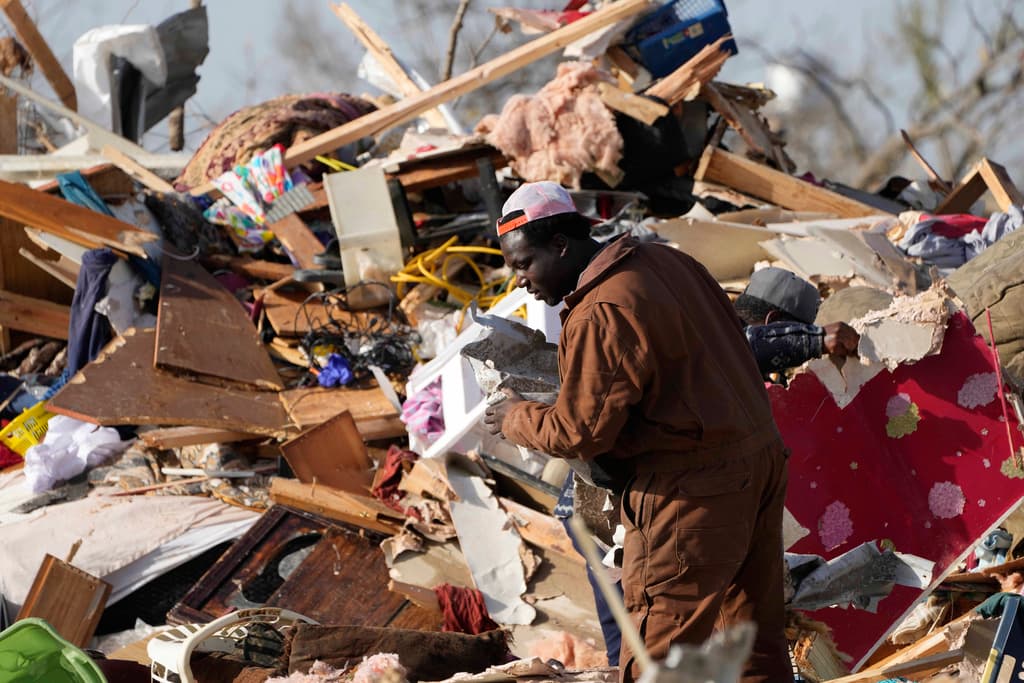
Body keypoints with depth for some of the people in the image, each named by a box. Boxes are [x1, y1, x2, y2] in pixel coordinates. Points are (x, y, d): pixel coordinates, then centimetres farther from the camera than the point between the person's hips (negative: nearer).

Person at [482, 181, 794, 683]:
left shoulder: (601, 316, -20)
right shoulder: (667, 262, 8)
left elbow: (579, 432, -18)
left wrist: (516, 419, 2)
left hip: (694, 493, -10)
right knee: (756, 643, 15)